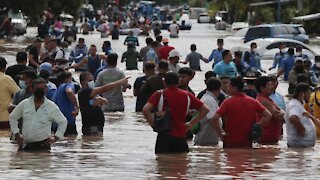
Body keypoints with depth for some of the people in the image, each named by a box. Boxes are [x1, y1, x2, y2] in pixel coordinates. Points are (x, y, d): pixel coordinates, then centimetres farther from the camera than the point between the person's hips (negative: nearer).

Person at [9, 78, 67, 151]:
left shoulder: (51, 106, -1)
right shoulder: (24, 104, 6)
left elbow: (63, 122, 6)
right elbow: (13, 117, 17)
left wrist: (56, 137, -1)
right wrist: (17, 134, 10)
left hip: (43, 145, -3)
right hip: (25, 144, 3)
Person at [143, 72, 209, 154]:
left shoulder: (159, 95, -2)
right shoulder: (187, 95, 4)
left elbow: (145, 110, -16)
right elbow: (205, 109, 8)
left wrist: (153, 124, -4)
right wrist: (191, 123, 11)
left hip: (164, 136, -2)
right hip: (181, 137, 2)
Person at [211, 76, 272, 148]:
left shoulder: (228, 102, -7)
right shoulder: (253, 102, 4)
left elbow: (214, 119, -16)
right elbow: (268, 115, 5)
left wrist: (220, 133, -5)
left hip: (230, 143, -3)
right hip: (247, 143, 3)